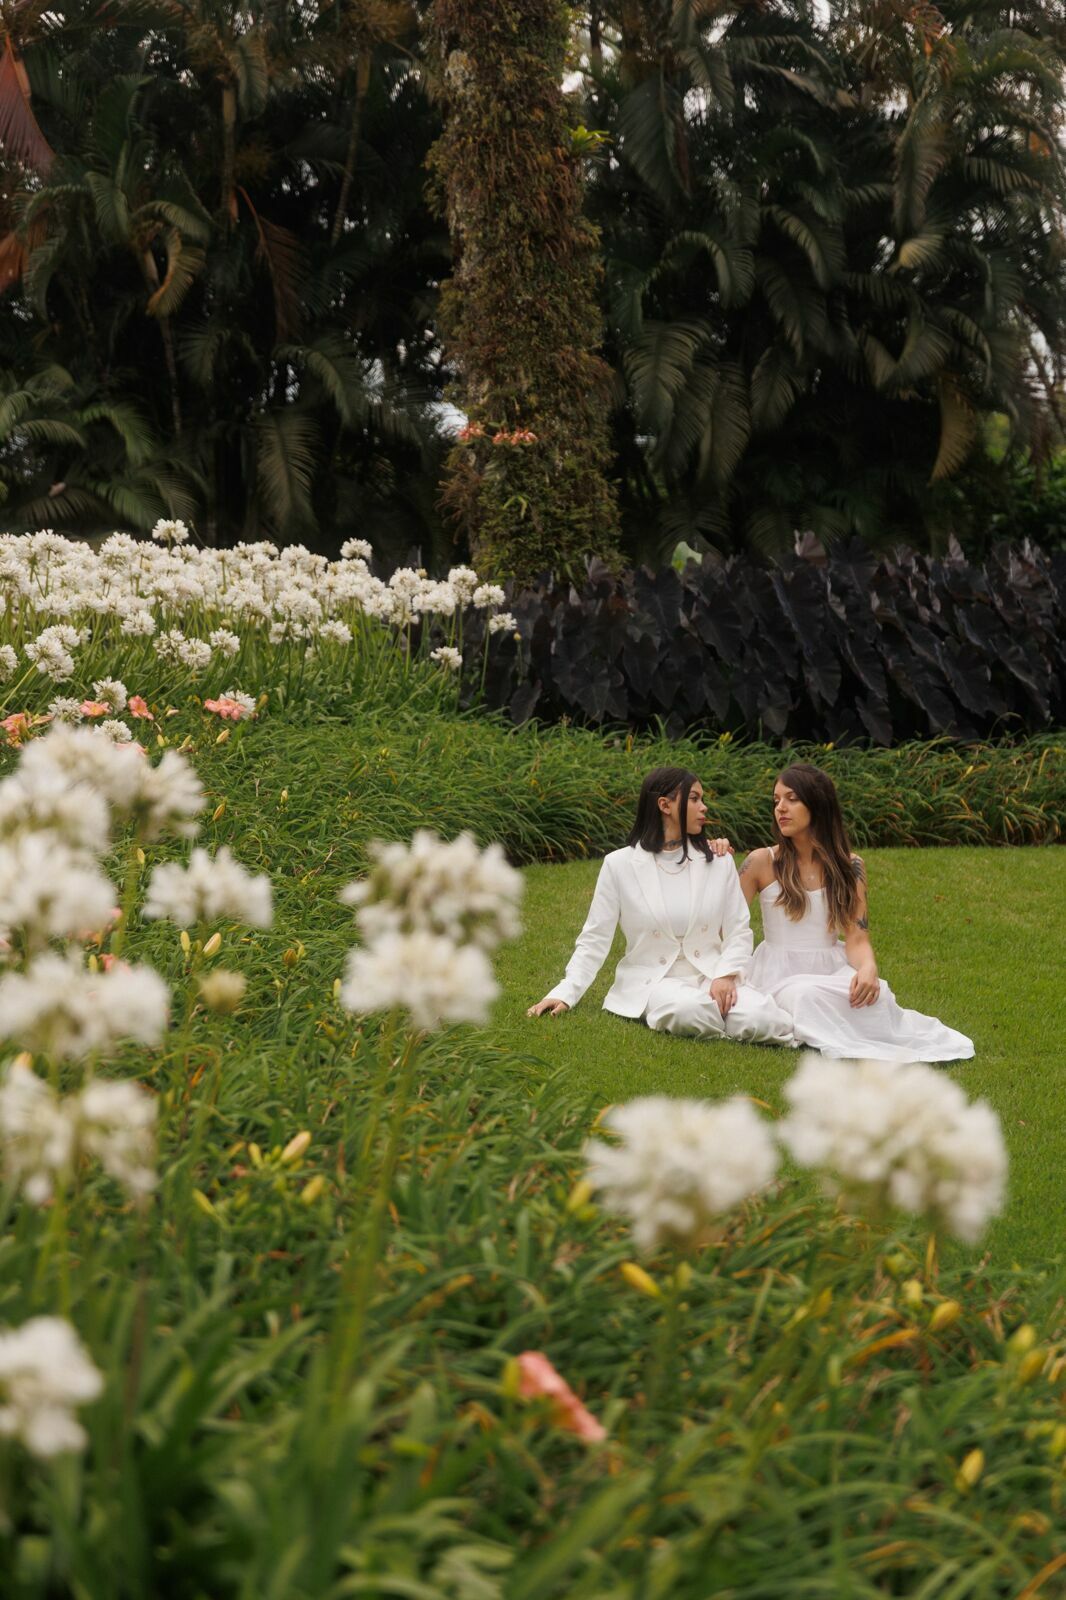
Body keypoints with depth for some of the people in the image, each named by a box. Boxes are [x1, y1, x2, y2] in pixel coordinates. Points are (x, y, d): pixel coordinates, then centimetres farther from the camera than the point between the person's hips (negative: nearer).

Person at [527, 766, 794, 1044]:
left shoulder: (719, 862, 7)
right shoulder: (619, 865, 0)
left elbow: (739, 930, 7)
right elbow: (594, 939, 2)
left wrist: (725, 975, -13)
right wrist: (565, 993, -10)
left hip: (713, 978, 2)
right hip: (652, 983, -2)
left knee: (762, 1021, -29)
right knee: (690, 1011, -38)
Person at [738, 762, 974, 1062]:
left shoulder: (849, 866, 6)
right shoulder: (763, 862, 0)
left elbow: (856, 937, -1)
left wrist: (868, 967, -24)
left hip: (833, 969, 2)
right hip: (781, 975, -2)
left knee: (874, 992, -33)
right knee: (810, 995, -38)